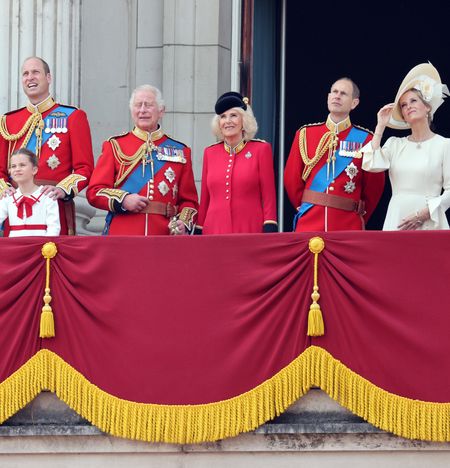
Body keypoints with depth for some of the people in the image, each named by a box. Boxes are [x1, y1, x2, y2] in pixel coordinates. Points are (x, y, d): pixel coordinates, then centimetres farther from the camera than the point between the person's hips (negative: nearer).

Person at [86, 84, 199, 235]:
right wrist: (123, 200, -12)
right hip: (122, 238, -1)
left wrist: (183, 223, -6)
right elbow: (94, 191, 5)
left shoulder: (180, 151, 14)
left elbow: (189, 200, 14)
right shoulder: (114, 146, 10)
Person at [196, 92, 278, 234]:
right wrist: (199, 232, 12)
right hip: (214, 232, 3)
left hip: (250, 231, -3)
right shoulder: (210, 153, 11)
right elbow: (204, 199, 15)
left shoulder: (261, 149, 3)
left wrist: (270, 232, -8)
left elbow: (269, 197, 0)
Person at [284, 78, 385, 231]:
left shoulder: (364, 139, 3)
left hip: (348, 225, -1)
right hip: (309, 224, 1)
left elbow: (374, 185, 8)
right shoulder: (305, 134, 7)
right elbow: (291, 179, 13)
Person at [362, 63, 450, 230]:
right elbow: (371, 165, -4)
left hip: (429, 221, -3)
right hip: (397, 221, 3)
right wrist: (380, 127, 2)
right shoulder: (395, 144, 13)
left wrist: (424, 213, -14)